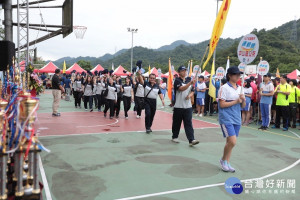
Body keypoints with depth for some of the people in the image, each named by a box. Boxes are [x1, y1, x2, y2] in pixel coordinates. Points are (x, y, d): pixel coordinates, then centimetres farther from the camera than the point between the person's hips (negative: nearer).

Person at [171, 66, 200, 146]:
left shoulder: (189, 81, 13)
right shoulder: (177, 81, -5)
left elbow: (192, 91, 15)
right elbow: (181, 88, -23)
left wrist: (190, 95, -8)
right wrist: (190, 83, -34)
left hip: (188, 106, 4)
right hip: (178, 106, -4)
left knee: (189, 124, -3)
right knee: (176, 123, 9)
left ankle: (191, 140, -8)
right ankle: (174, 137, 27)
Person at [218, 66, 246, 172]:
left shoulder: (239, 88, 13)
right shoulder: (224, 88, -8)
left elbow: (243, 106, 16)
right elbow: (222, 104, -14)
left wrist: (243, 99, -5)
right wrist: (236, 101, -12)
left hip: (236, 119, 7)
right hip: (226, 119, -6)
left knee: (230, 142, 9)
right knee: (232, 141, -14)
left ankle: (227, 163, 22)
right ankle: (223, 160, 9)